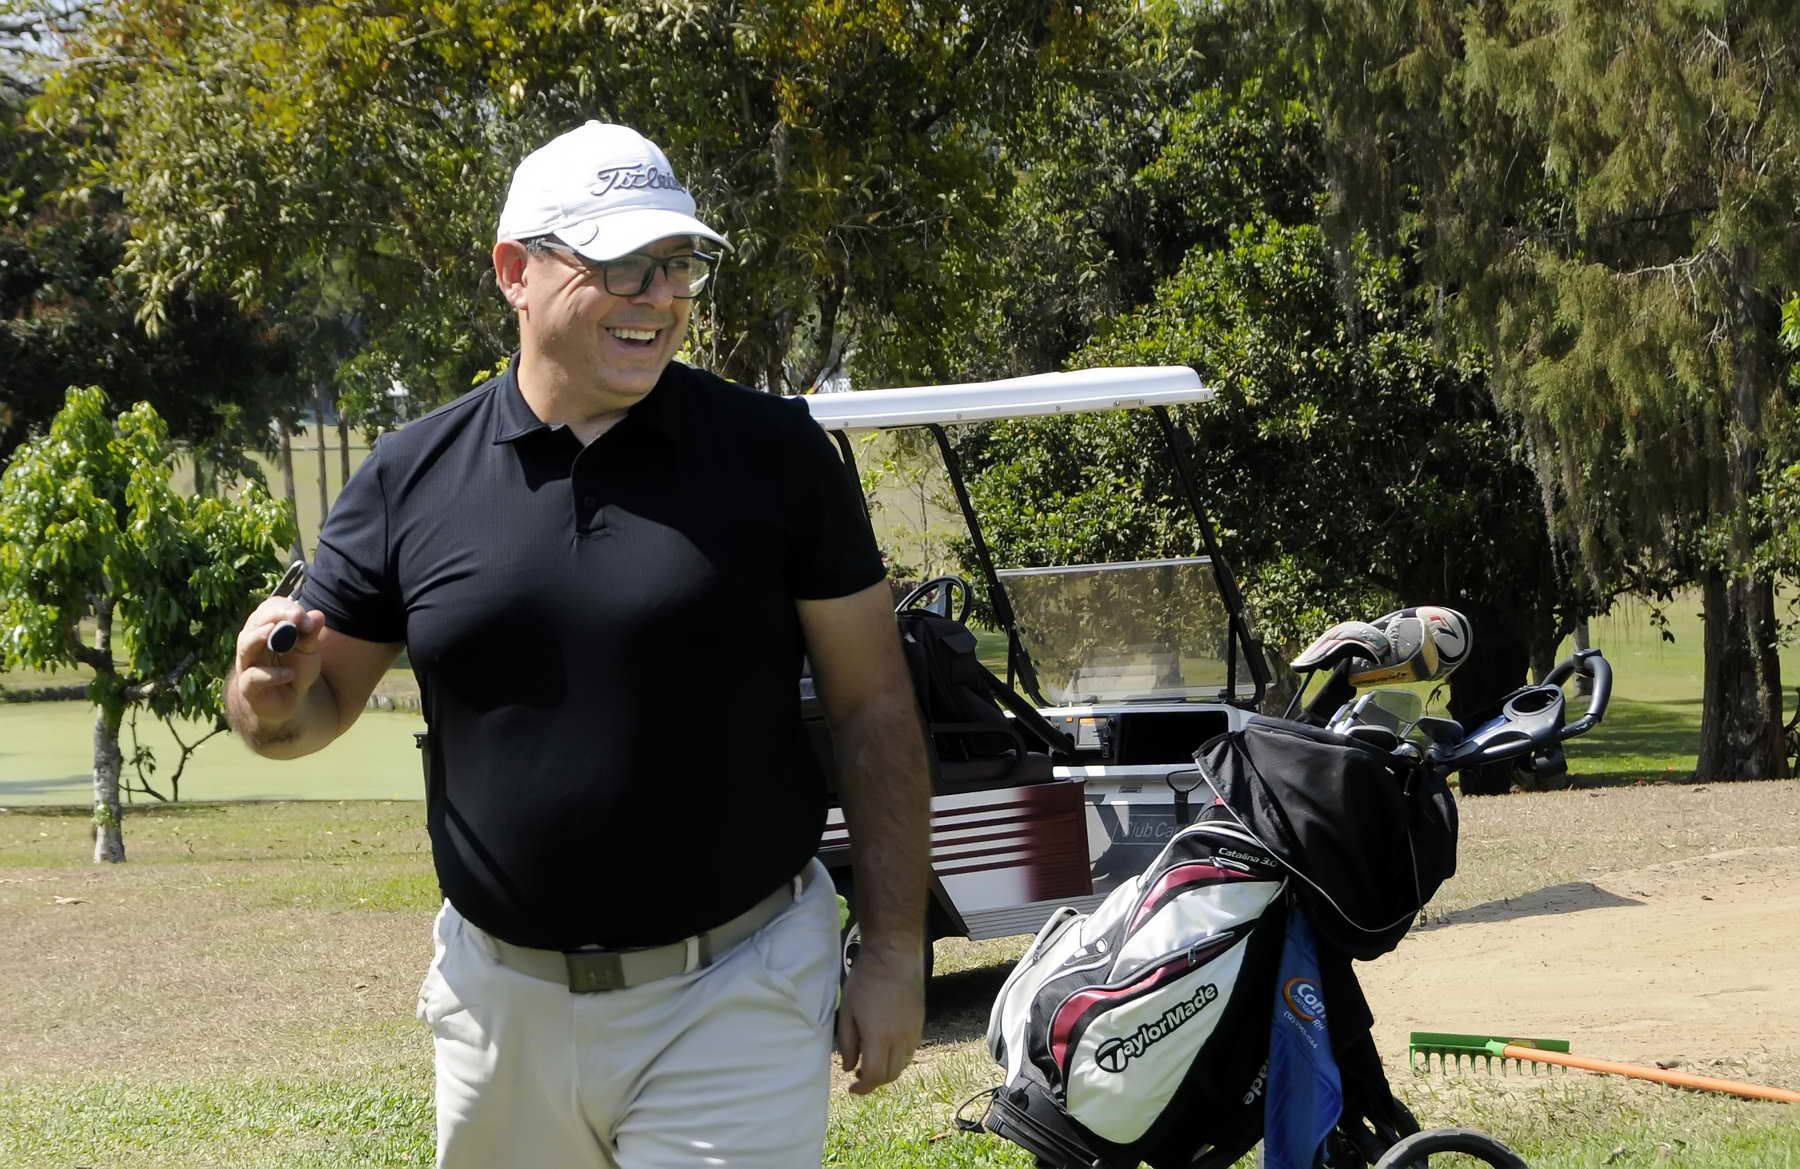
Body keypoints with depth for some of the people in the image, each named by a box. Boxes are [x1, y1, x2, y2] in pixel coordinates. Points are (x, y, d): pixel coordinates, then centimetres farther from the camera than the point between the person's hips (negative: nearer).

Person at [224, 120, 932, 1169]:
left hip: (732, 998, -2)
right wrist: (271, 695, -16)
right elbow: (316, 709, 8)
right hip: (503, 996, 3)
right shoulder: (413, 480, 1)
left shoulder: (773, 452, -4)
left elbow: (875, 708, 0)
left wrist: (896, 955, -4)